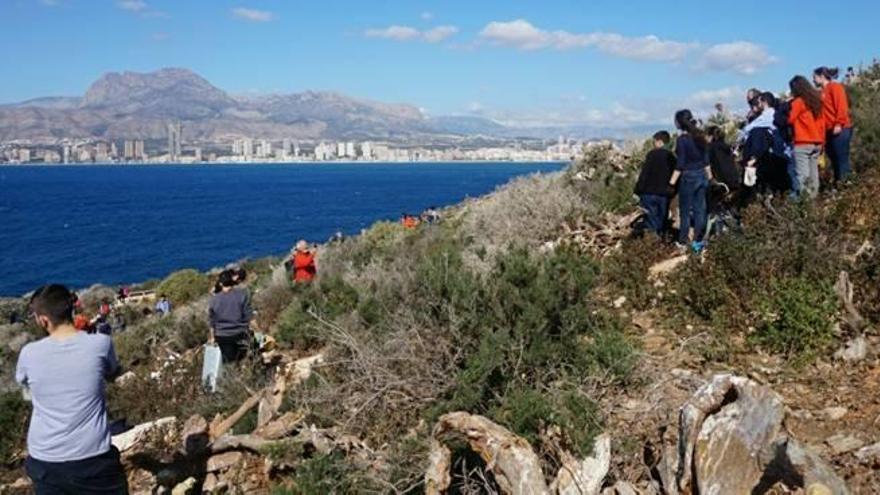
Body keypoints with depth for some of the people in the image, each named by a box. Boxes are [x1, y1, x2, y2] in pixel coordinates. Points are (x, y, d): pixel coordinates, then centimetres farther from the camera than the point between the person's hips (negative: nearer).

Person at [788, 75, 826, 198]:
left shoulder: (798, 102, -6)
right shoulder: (816, 100, 13)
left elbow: (790, 119, -3)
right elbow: (822, 122, 13)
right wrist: (821, 140, 15)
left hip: (803, 143, -7)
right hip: (817, 142, 7)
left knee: (803, 174, -10)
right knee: (813, 172, 10)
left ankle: (805, 197, -16)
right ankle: (814, 195, 9)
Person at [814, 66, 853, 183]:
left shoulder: (835, 87, -3)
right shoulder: (823, 92, 21)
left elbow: (841, 106, -13)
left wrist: (839, 123, -20)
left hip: (840, 130, -9)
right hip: (830, 131, 9)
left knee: (842, 160, -8)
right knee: (834, 160, 9)